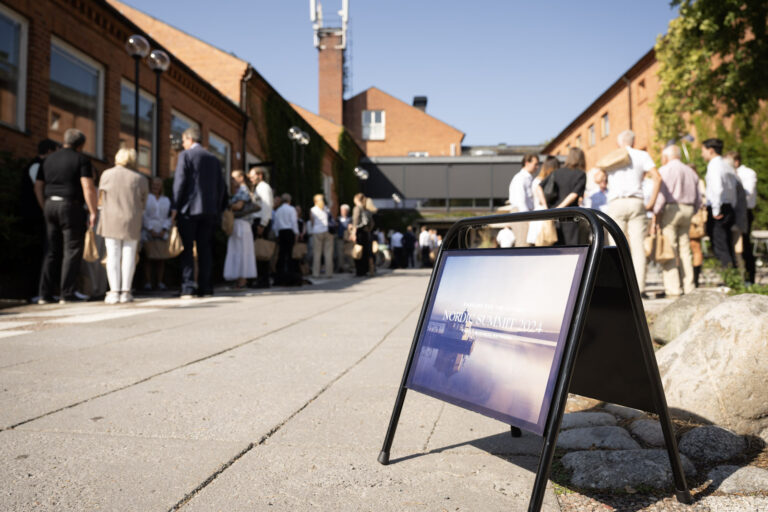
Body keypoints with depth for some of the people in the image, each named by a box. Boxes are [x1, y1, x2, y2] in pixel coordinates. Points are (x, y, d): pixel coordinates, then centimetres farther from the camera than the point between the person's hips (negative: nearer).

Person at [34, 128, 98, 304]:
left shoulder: (49, 159, 16)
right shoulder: (81, 159, -3)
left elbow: (38, 187, 15)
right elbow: (88, 187, -14)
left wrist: (46, 208, 21)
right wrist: (93, 212, -12)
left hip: (50, 205, 6)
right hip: (71, 206, -6)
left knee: (52, 252, 10)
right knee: (72, 251, -1)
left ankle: (44, 294, 8)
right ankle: (67, 294, -4)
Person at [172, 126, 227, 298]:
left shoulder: (185, 155, -2)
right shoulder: (213, 159, 14)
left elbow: (179, 181, -10)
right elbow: (221, 186, 14)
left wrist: (175, 207, -7)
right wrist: (218, 209, 18)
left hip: (189, 208, -5)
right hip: (209, 210, 5)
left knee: (186, 249, -2)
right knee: (205, 249, 8)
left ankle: (188, 287, -7)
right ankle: (205, 287, 8)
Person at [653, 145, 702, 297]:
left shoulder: (665, 170, -3)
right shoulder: (691, 172, 20)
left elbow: (661, 195, -14)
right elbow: (698, 200, 19)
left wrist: (656, 214, -9)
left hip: (670, 210, -7)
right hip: (687, 210, 7)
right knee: (685, 249, 9)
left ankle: (672, 289, -11)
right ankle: (689, 287, 9)